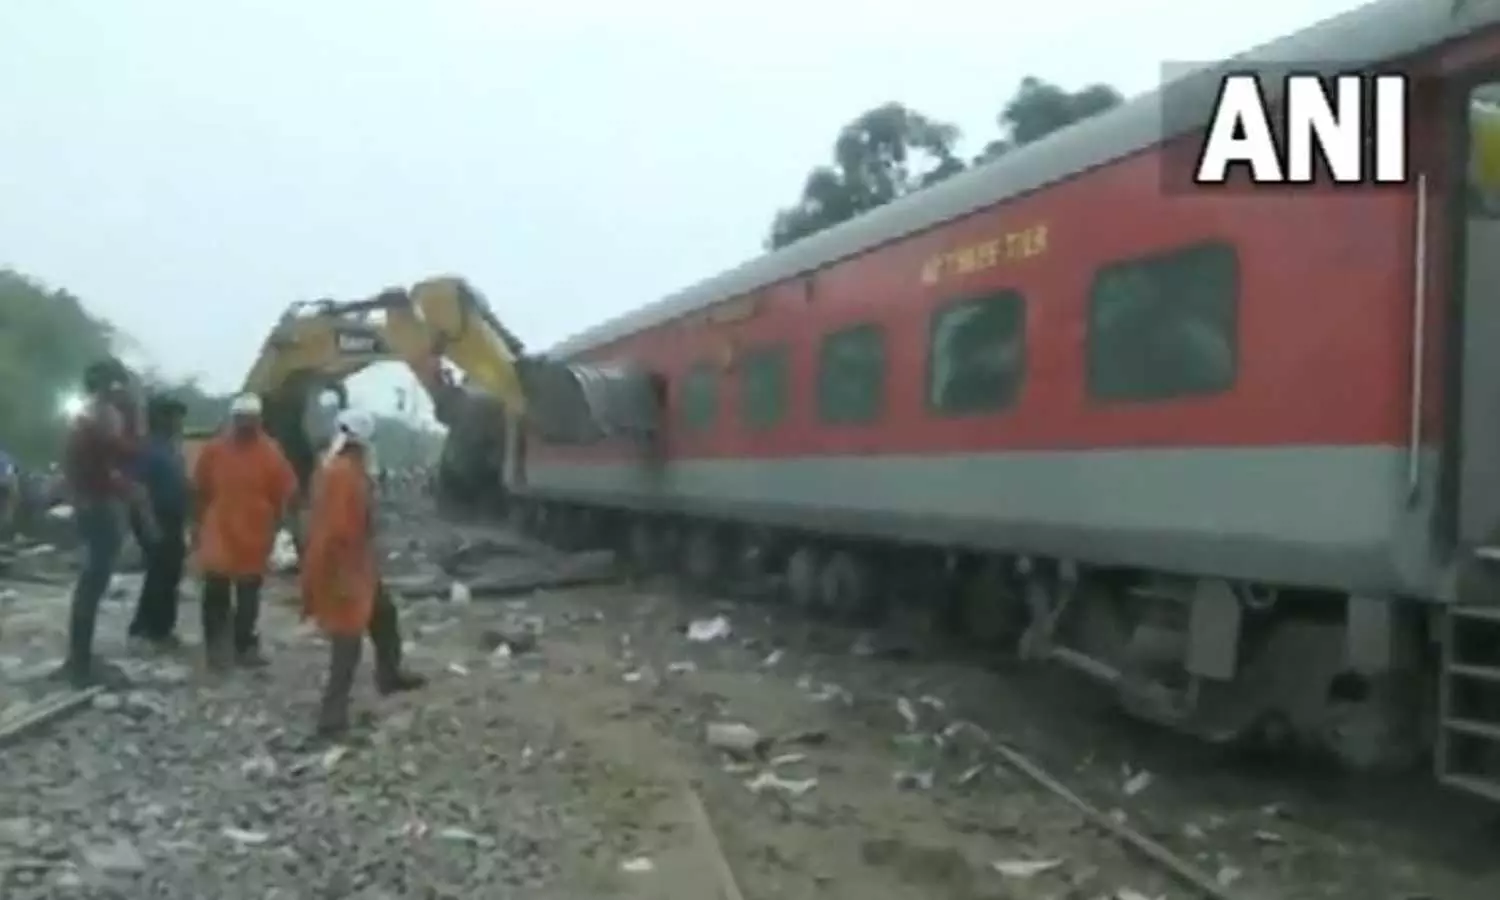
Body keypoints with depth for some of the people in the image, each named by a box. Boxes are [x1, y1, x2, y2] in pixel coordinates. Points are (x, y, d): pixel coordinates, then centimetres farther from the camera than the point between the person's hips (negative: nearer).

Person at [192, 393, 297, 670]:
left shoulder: (270, 453, -7)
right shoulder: (214, 449, -4)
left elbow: (282, 494, -1)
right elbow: (200, 491, 5)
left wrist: (273, 528, -2)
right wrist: (197, 524, 6)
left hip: (254, 537, 0)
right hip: (218, 535, 0)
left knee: (248, 597, 10)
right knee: (216, 594, 5)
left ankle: (245, 647, 21)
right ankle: (216, 647, 17)